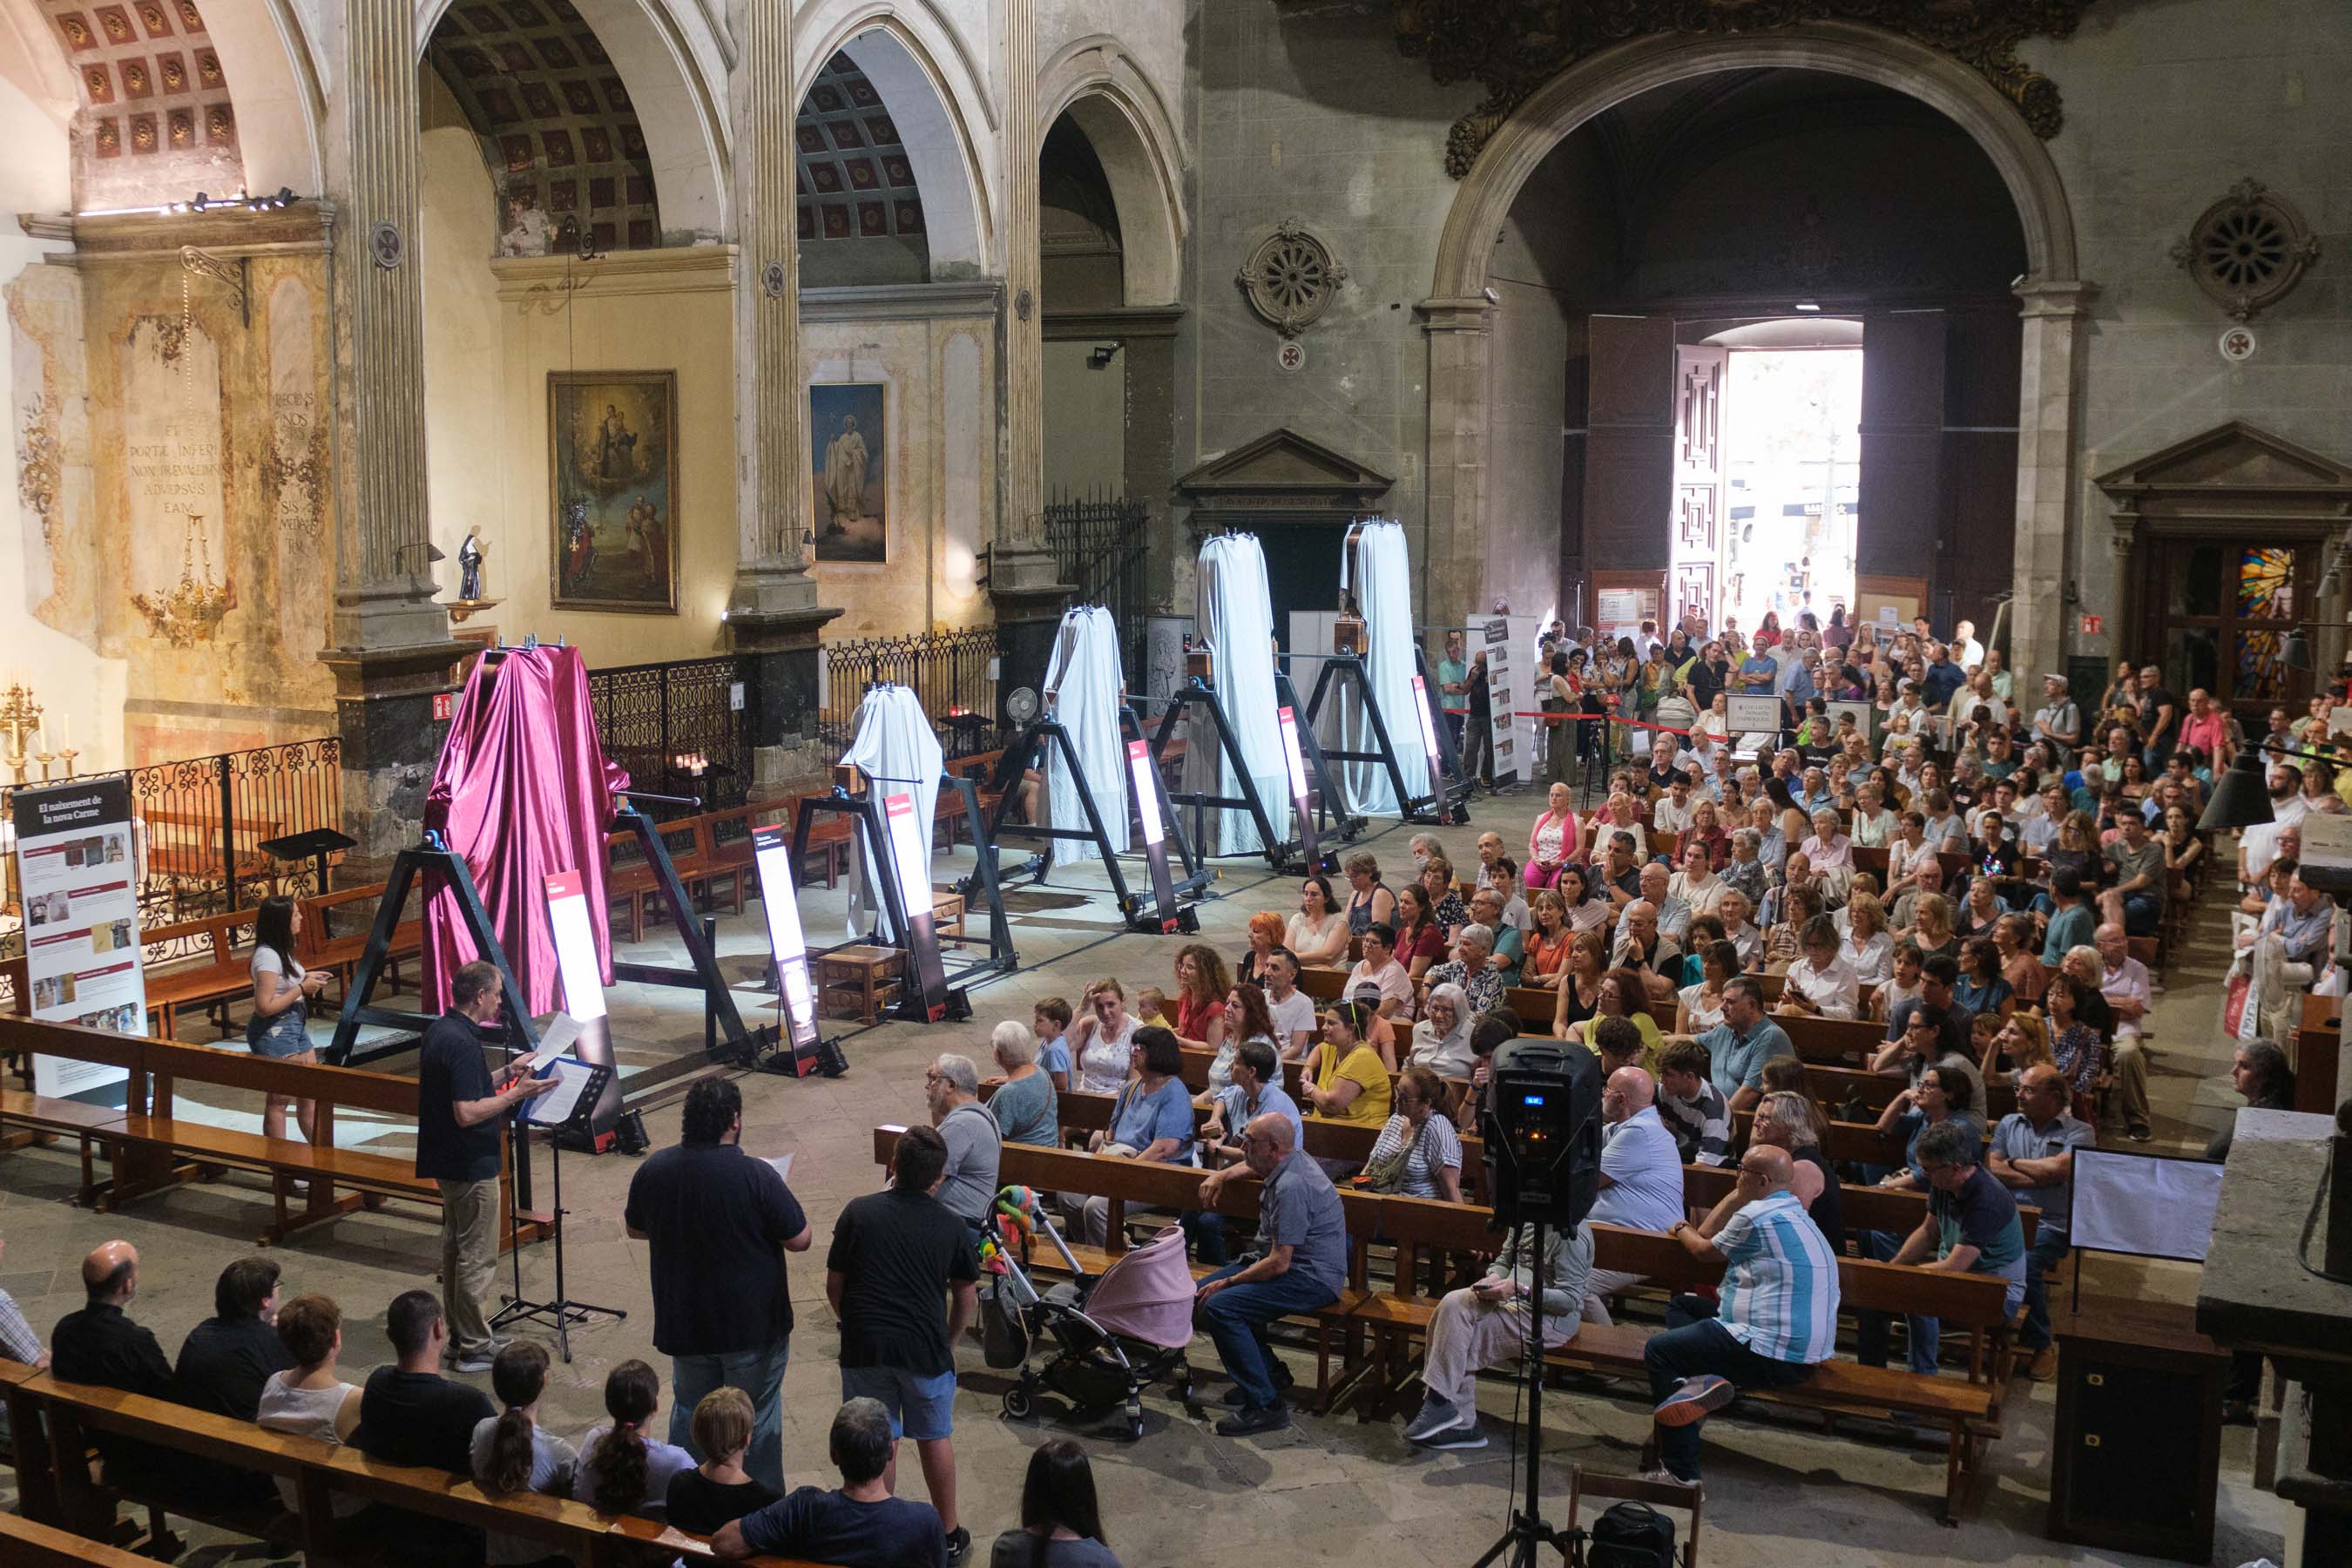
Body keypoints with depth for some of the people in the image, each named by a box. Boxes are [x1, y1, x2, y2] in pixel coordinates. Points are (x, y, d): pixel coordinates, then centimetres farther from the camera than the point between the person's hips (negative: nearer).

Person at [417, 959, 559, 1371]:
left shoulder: (440, 1031, 8)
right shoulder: (462, 1043, -24)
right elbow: (467, 1113, -28)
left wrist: (508, 1073, 13)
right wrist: (516, 1093, -21)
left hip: (448, 1162, 10)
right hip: (472, 1166, -10)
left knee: (456, 1248, 18)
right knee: (477, 1257, -1)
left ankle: (459, 1337, 28)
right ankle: (475, 1348, 6)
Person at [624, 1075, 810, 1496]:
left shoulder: (653, 1170, -10)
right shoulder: (757, 1176, -24)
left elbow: (634, 1229, 8)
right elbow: (799, 1240, -15)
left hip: (684, 1324, 4)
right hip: (754, 1324, -4)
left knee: (689, 1411, 23)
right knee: (757, 1417, 14)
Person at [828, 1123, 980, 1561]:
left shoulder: (859, 1212, -3)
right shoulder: (951, 1227, -2)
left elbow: (833, 1286, 2)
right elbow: (966, 1300, 5)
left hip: (865, 1346, 0)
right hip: (926, 1350, 0)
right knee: (935, 1438, 16)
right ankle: (948, 1534, 27)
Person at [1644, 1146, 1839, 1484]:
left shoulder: (1757, 1218, -17)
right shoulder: (1793, 1212, 14)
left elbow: (1702, 1249, 2)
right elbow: (1707, 1234, 17)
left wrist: (1681, 1229, 22)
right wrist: (1738, 1193, 20)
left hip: (1772, 1356, -10)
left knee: (1658, 1350, -1)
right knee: (1681, 1306, 20)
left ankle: (1681, 1474, -2)